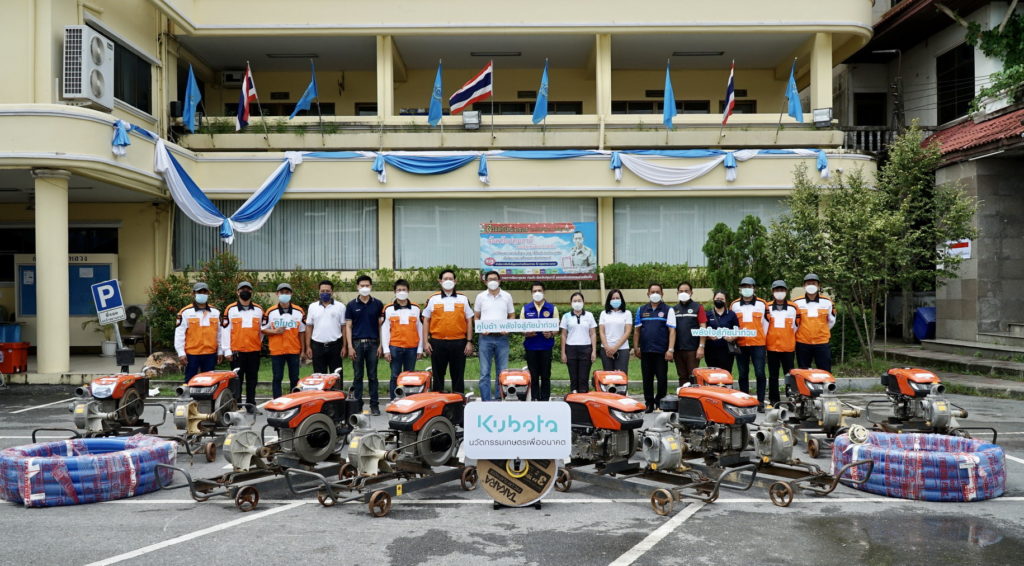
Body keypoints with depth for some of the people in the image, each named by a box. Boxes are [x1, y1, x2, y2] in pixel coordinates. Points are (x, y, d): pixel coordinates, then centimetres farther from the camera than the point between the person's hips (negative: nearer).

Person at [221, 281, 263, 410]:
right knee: (237, 379, 2)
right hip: (237, 351, -2)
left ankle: (251, 404, 15)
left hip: (254, 351, 2)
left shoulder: (258, 310, 9)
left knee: (252, 379, 8)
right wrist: (227, 350, -5)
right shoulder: (230, 309, 1)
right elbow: (226, 331, -1)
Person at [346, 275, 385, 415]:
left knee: (372, 376, 4)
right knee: (357, 376, 5)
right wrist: (350, 346, -4)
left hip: (373, 343, 0)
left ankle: (374, 405, 8)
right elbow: (348, 326, 4)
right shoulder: (351, 305, 4)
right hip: (357, 343, 0)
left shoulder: (377, 304, 5)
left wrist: (381, 344, -2)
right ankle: (357, 404, 11)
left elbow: (381, 325, 5)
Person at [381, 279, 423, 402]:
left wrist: (420, 349, 6)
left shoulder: (416, 308, 8)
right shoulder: (388, 309, 4)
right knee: (395, 376, 1)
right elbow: (384, 330, 3)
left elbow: (420, 329, 9)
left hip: (412, 348, 1)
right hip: (395, 348, -1)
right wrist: (386, 350, -3)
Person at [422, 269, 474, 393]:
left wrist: (469, 342, 2)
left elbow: (469, 322, 9)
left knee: (458, 375, 5)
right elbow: (426, 321, 8)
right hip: (437, 342, 0)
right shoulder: (433, 299, 7)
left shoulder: (463, 299, 8)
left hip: (458, 342, 0)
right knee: (438, 375, 6)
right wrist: (425, 342, 0)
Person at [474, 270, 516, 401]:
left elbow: (512, 316, 12)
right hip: (485, 337, 0)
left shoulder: (507, 296, 8)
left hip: (502, 337, 0)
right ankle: (486, 400, 3)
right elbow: (476, 317, 12)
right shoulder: (481, 297, 8)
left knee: (502, 372, 3)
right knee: (484, 372, -1)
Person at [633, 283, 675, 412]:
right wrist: (636, 347, 6)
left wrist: (670, 349, -11)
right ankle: (649, 403, 15)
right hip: (645, 351, 3)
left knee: (662, 379, 1)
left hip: (661, 351, -3)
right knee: (647, 379, 7)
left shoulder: (668, 310, 2)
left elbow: (672, 330, -4)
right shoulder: (641, 310, 11)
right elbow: (637, 330, 13)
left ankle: (661, 403, 12)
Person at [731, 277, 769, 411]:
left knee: (760, 374, -7)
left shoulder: (762, 304, 4)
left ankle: (761, 402, 1)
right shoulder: (734, 305, 8)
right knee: (743, 375, 8)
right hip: (741, 345, 2)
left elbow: (766, 323, 10)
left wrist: (763, 337, 8)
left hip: (758, 345, -2)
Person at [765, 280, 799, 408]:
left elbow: (796, 326, 10)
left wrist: (792, 340, 13)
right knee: (773, 375, 7)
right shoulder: (768, 308, 4)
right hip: (772, 346, 1)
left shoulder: (793, 308, 2)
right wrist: (765, 340, 12)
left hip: (788, 347, -1)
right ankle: (773, 401, 13)